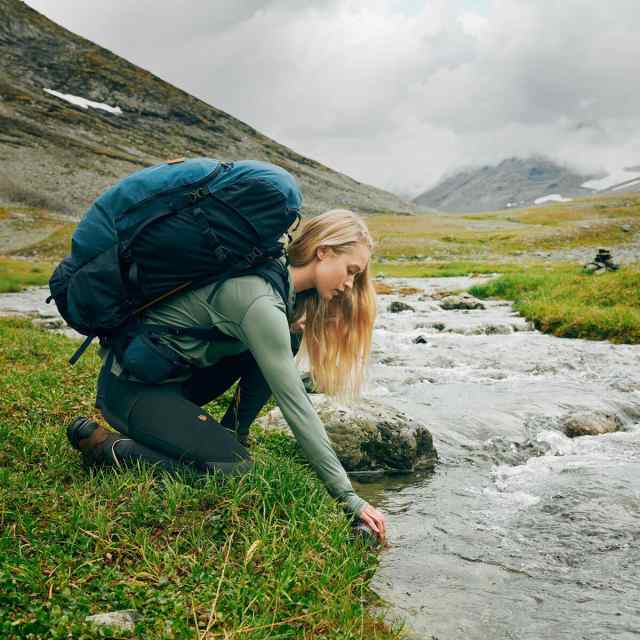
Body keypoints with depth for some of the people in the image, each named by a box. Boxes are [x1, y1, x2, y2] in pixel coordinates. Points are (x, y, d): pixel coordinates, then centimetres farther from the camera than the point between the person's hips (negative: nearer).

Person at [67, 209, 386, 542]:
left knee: (286, 340, -1)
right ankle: (103, 445, -5)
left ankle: (232, 435, 7)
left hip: (178, 372, 9)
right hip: (130, 386, -9)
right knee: (234, 470, -21)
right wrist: (347, 497, -23)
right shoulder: (260, 301, -27)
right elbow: (294, 403, -28)